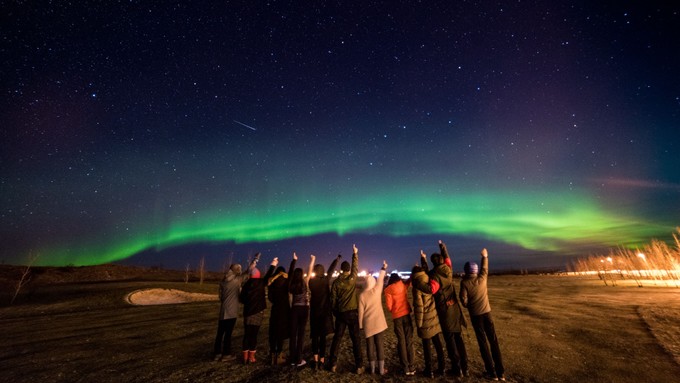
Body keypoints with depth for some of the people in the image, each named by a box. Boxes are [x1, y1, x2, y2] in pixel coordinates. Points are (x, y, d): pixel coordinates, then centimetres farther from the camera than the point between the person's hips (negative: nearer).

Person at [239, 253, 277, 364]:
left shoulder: (247, 283, 3)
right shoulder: (260, 282, -8)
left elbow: (242, 298, 8)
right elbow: (268, 276, 3)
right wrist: (273, 264, 15)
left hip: (247, 312, 4)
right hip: (257, 312, -4)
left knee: (247, 334, 10)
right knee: (253, 335, 2)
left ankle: (245, 357, 14)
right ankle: (251, 357, 6)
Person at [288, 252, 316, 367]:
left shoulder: (291, 284, -4)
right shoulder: (305, 282, -11)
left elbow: (290, 272, 8)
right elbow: (310, 271, 1)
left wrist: (294, 260, 16)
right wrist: (312, 260, 14)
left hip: (294, 309, 3)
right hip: (304, 309, -3)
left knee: (293, 333, 9)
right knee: (301, 333, 3)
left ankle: (293, 359, 16)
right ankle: (299, 360, 7)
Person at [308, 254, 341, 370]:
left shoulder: (311, 281, -8)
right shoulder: (326, 280, -12)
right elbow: (331, 269, 2)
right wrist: (337, 259, 18)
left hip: (314, 312, 1)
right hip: (325, 311, -1)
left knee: (315, 336, 12)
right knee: (323, 336, 8)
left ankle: (316, 361, 9)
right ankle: (322, 361, 15)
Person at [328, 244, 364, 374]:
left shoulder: (336, 281, -3)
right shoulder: (352, 278, -8)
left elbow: (333, 299, 1)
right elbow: (355, 266, 9)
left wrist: (335, 312, 13)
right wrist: (355, 253, 20)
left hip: (340, 313, 2)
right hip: (352, 313, -2)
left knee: (337, 338, 11)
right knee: (355, 339, 5)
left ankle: (333, 364, 17)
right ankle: (359, 366, 9)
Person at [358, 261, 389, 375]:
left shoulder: (362, 295, -6)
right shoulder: (377, 290, -8)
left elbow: (361, 311, -3)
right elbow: (381, 279, 7)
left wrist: (360, 325, 6)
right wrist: (383, 268, 20)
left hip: (368, 324, 1)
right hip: (378, 323, 0)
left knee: (370, 346, 10)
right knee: (380, 345, 6)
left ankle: (372, 369, 18)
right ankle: (381, 369, 12)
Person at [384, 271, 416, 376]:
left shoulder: (388, 289, -3)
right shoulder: (404, 285, 4)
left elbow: (389, 306, -7)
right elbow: (411, 279, 20)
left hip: (397, 317, -1)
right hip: (406, 314, 1)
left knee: (401, 341, 9)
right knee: (409, 341, 8)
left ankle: (405, 368, 11)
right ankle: (412, 367, 9)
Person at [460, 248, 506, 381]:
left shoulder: (464, 282, -12)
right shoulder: (482, 278, -3)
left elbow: (463, 300, -13)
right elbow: (485, 268, 17)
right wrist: (485, 256, 32)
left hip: (475, 315, -3)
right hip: (487, 312, 3)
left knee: (483, 343, 5)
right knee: (493, 341, 10)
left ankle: (492, 372, 9)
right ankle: (500, 371, 14)